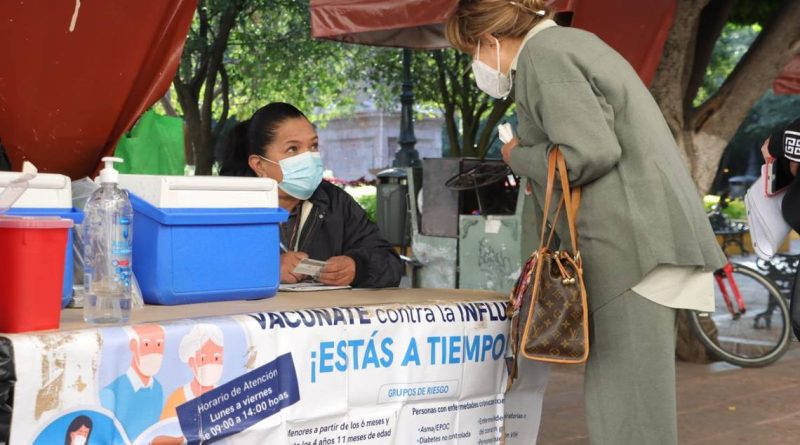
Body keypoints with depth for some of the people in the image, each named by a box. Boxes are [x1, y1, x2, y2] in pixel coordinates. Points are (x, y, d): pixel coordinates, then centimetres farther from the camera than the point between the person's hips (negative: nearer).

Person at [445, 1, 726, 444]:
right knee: (624, 398, 11)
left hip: (632, 246, -10)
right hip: (651, 237, 10)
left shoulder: (542, 54, -7)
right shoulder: (573, 42, 23)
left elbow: (590, 154, -18)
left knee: (625, 404, -8)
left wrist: (519, 157, -2)